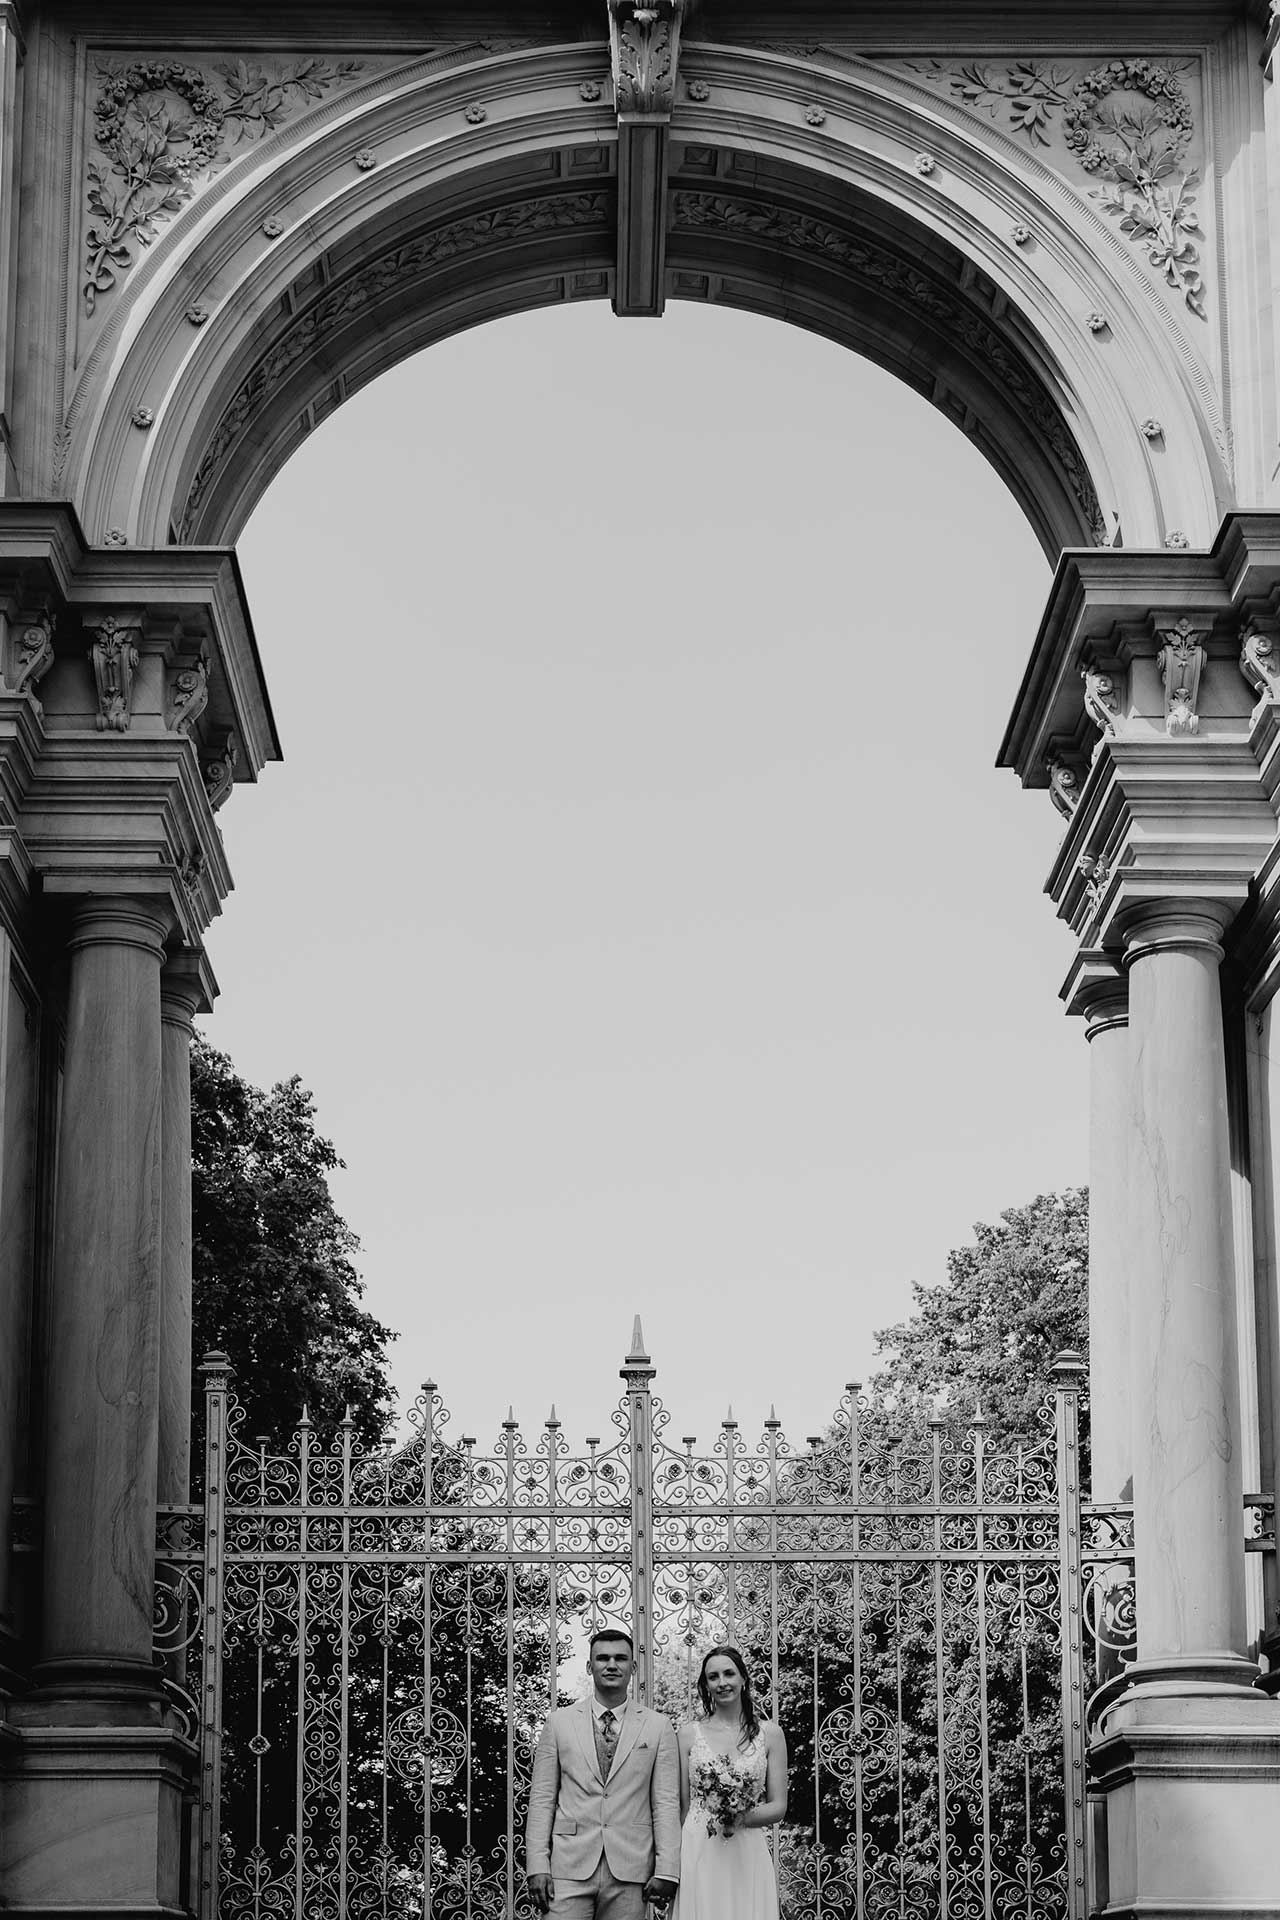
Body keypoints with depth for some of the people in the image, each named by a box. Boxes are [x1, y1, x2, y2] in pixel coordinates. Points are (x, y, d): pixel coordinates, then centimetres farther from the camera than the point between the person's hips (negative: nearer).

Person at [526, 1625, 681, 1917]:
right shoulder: (559, 1721, 8)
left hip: (630, 1871, 0)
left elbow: (666, 1803, 4)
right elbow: (542, 1800, 5)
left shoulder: (657, 1726, 7)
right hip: (569, 1869, 0)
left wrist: (666, 1871, -4)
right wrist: (537, 1867, -3)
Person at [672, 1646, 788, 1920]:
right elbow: (680, 1806, 7)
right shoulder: (690, 1733, 6)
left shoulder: (770, 1733, 5)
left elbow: (778, 1807, 5)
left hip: (749, 1857, 0)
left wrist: (743, 1818, -15)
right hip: (698, 1855, 0)